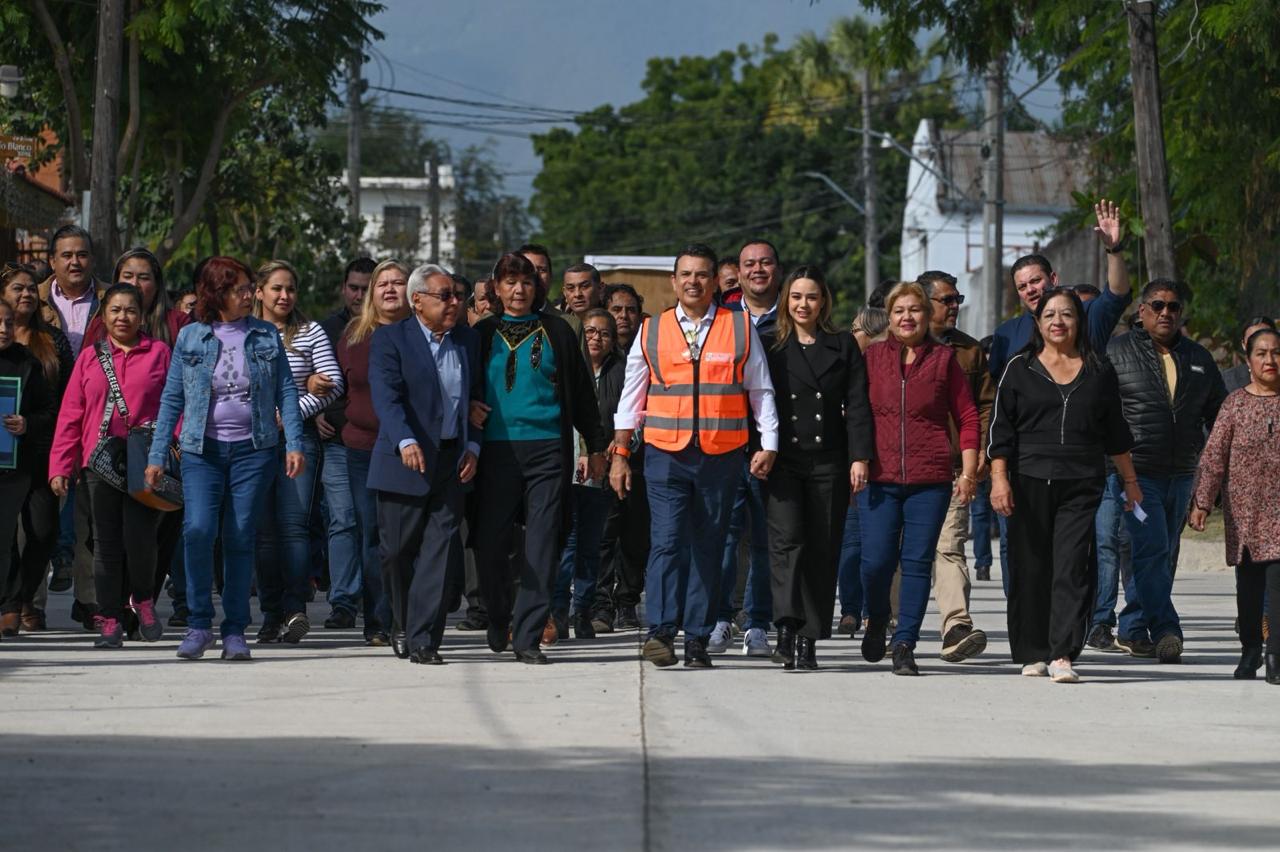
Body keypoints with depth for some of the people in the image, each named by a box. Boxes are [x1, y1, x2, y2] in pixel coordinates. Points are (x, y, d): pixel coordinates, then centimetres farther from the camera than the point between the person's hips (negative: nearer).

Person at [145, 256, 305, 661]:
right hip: (202, 450, -1)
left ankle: (235, 631, 9)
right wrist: (157, 456, 3)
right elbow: (172, 398, 6)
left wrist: (294, 443, -5)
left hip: (253, 449, 1)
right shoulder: (190, 338, 4)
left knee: (241, 537, 2)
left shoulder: (266, 336, 5)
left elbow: (286, 391, 5)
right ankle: (199, 624, -5)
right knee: (198, 529, -17)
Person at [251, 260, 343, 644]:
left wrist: (293, 411, -9)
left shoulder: (311, 332, 7)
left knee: (293, 523, -12)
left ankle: (295, 608, -15)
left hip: (299, 436, -1)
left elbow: (334, 383, 1)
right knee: (264, 529, 1)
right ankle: (272, 615, 4)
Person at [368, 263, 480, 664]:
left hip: (452, 463, 3)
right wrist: (406, 442, -32)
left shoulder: (468, 340, 11)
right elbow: (386, 397, -17)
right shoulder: (391, 339, -4)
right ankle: (402, 625, 28)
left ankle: (423, 640, -4)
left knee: (438, 552, -4)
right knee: (397, 550, 5)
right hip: (404, 462, -3)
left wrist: (472, 446, 2)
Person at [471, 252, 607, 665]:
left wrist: (595, 446, 9)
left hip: (548, 449, -1)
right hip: (497, 449, 1)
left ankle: (528, 635, -4)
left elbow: (581, 390, 11)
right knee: (490, 542, -1)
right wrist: (469, 409, -1)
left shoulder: (556, 332, 9)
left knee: (542, 545, -6)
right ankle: (499, 618, 24)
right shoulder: (483, 334, 12)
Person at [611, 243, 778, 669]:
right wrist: (620, 454, 9)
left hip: (722, 455, 0)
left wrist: (768, 445, 2)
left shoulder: (740, 329, 7)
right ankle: (661, 631, -20)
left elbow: (760, 390, 10)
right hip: (666, 455, 0)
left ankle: (698, 640, 8)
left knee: (708, 549, 4)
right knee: (667, 541, -14)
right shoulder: (652, 331, 9)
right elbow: (631, 396, 13)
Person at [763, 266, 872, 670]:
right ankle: (788, 628, -25)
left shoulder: (843, 347, 11)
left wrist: (860, 457, -4)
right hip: (782, 461, -1)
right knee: (787, 539, -18)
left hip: (828, 462, 1)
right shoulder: (769, 347, 9)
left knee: (822, 549, 1)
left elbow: (857, 406, 6)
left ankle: (809, 640, 5)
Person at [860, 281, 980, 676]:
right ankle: (876, 622, 24)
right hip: (880, 477, 0)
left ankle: (905, 643, 3)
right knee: (876, 561, -5)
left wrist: (968, 472, 2)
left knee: (918, 562, -3)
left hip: (930, 479, 0)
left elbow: (967, 417, 8)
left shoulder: (944, 359, 6)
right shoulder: (873, 356, 8)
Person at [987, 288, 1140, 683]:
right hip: (1029, 483, 0)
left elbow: (1115, 433, 19)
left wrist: (1130, 481, 21)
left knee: (1071, 567, -12)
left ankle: (1063, 655, -18)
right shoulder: (1020, 369, 6)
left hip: (1081, 486, 0)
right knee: (1031, 569, 3)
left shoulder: (1099, 372, 11)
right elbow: (1001, 429, 3)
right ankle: (1032, 654, 14)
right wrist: (999, 479, -7)